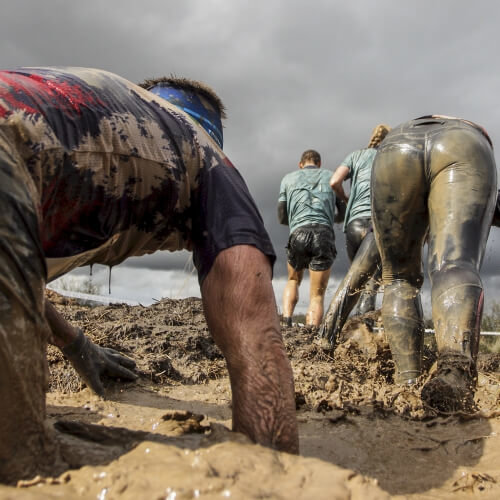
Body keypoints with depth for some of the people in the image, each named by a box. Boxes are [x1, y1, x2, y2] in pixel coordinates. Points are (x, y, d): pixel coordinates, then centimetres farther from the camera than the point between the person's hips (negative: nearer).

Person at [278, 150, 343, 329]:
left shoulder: (288, 178, 21)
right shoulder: (330, 176, 22)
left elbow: (282, 217, 21)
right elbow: (341, 214, 25)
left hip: (298, 234, 1)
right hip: (324, 234, -1)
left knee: (293, 281, 26)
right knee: (317, 295, 4)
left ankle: (286, 321, 7)